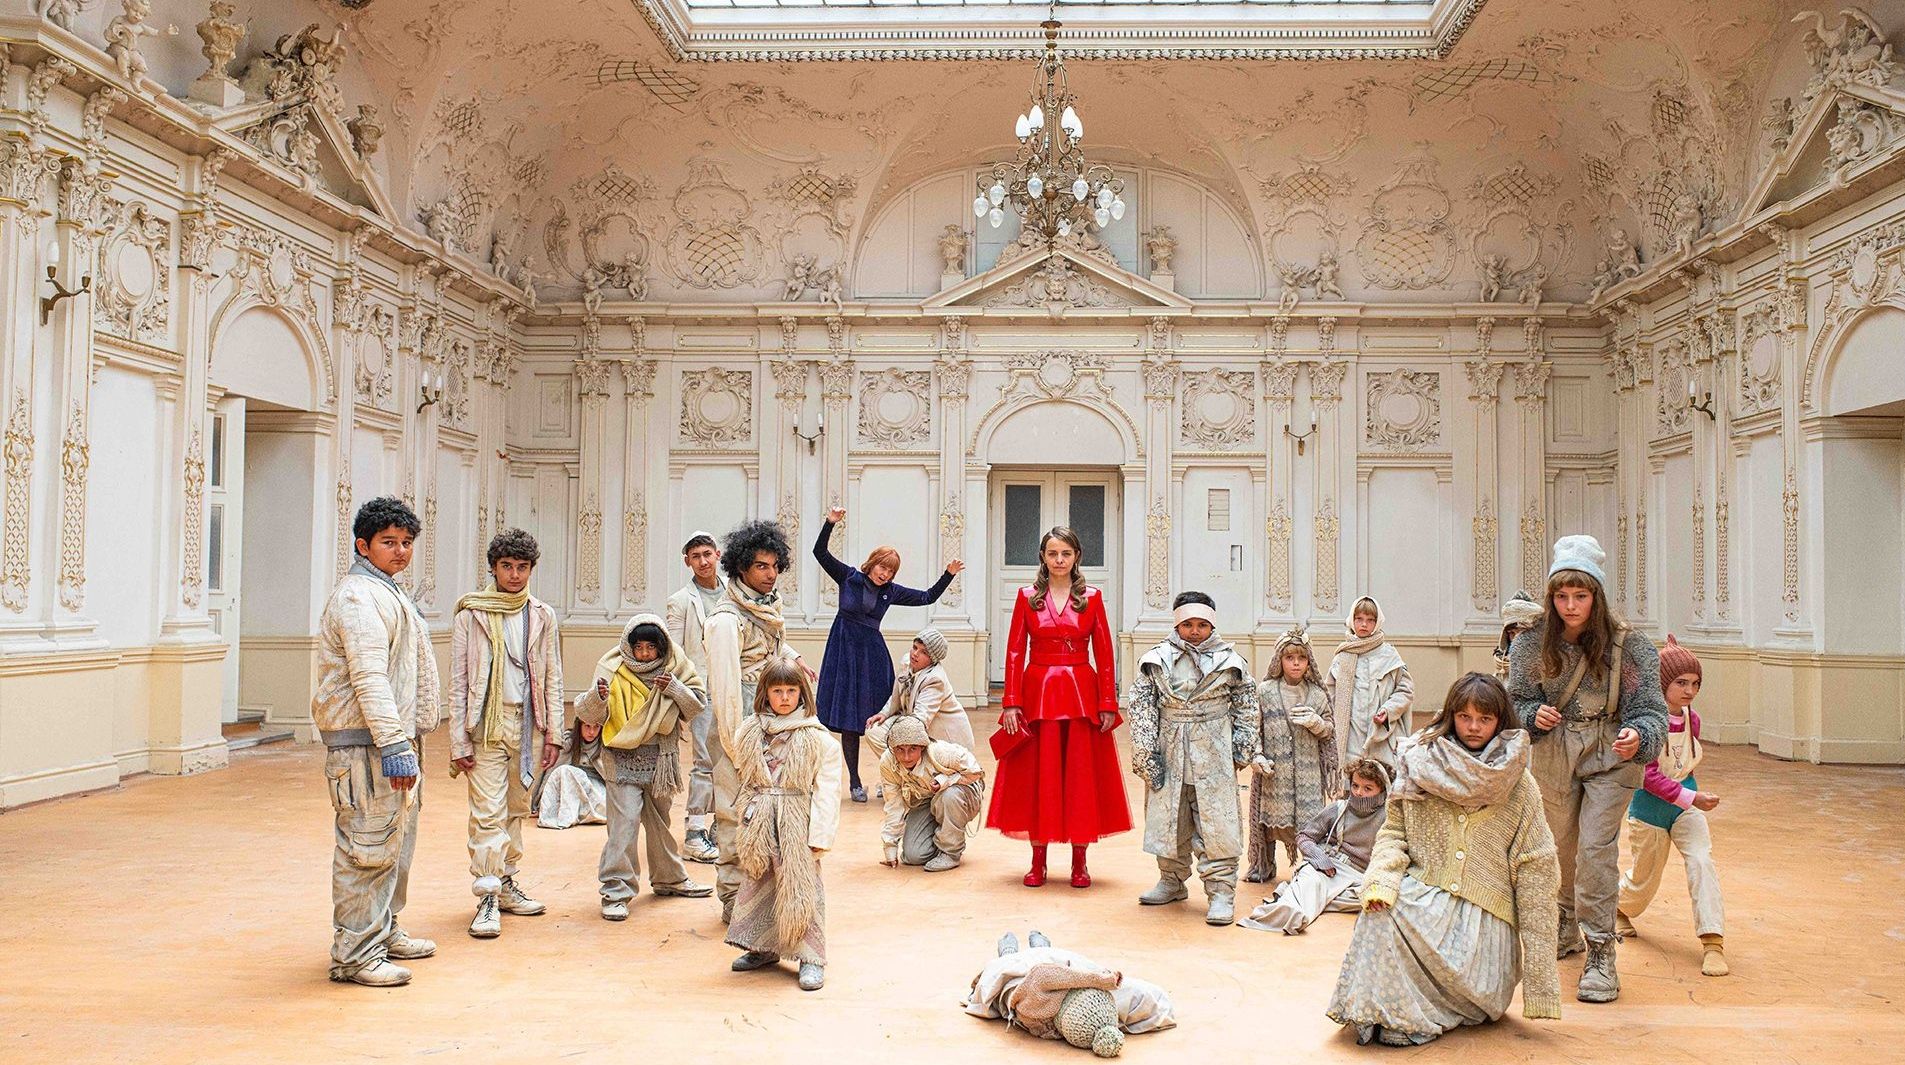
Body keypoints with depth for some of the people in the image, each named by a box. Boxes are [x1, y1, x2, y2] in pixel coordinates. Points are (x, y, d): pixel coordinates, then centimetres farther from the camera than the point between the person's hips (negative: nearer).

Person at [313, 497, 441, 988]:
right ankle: (355, 953, -1)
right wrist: (394, 747, -27)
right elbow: (369, 679, -23)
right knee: (369, 846, -8)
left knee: (396, 841, 19)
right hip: (367, 744, -11)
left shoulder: (387, 593, 20)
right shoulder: (360, 597, -14)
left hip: (392, 739, 11)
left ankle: (383, 933, 32)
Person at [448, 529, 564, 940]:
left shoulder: (541, 616, 9)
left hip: (529, 726, 4)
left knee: (517, 810, 11)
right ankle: (487, 900, -4)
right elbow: (458, 681, -2)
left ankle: (506, 884, 23)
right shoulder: (471, 614, -1)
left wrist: (553, 733, 5)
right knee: (488, 813, -7)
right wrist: (459, 742, -6)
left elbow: (552, 678, 11)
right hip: (487, 725, -3)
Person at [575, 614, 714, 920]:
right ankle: (616, 891, -7)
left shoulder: (676, 668, 0)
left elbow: (699, 706, 0)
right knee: (625, 821, -13)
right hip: (623, 759, -4)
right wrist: (597, 698, -30)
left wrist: (676, 689, -17)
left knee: (659, 821, 19)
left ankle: (669, 878, 36)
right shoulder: (613, 669, -7)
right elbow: (592, 716, -9)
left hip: (661, 759, 4)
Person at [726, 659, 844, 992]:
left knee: (802, 887, -1)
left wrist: (819, 834, -14)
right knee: (758, 883, 14)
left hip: (798, 823, -5)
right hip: (760, 824, 5)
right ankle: (764, 948, 31)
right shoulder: (749, 732, 6)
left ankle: (811, 957, 7)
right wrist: (749, 818, 11)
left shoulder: (816, 737, -8)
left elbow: (826, 788, -10)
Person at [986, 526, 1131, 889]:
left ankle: (1079, 862, 13)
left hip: (1082, 695, 0)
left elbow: (1104, 655, 2)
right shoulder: (1027, 597, 4)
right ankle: (1038, 861, 13)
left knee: (1082, 776, 3)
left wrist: (1108, 704, -4)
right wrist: (1011, 703, -7)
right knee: (1038, 776, 4)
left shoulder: (1091, 598, 4)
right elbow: (1015, 652, 0)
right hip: (1038, 693, 0)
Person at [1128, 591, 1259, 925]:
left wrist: (1243, 748, 5)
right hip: (1169, 752, 2)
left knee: (1217, 822, -3)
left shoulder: (1229, 661, 2)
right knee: (1168, 819, 11)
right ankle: (1173, 881, 28)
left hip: (1214, 755, -2)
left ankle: (1221, 891, 3)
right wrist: (1145, 753, -3)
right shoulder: (1156, 660, 2)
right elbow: (1141, 708, 2)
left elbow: (1246, 707, 10)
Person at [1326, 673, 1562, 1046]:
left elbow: (1535, 868, 0)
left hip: (1485, 914, -1)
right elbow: (1394, 830, 6)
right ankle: (1393, 1016, -14)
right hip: (1426, 896, 1)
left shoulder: (1519, 785, 1)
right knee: (1381, 912, -31)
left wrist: (1539, 959, -4)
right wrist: (1382, 876, -17)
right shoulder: (1422, 766, 4)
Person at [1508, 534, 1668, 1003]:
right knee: (1561, 844, 18)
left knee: (1596, 847, -14)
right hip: (1553, 756, 3)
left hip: (1610, 757, -3)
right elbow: (1516, 699, -1)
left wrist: (1638, 737, -37)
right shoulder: (1533, 643, -10)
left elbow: (1651, 709, -16)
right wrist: (1534, 714, -23)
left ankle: (1601, 954, -6)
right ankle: (1566, 927, 41)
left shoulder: (1627, 645, -16)